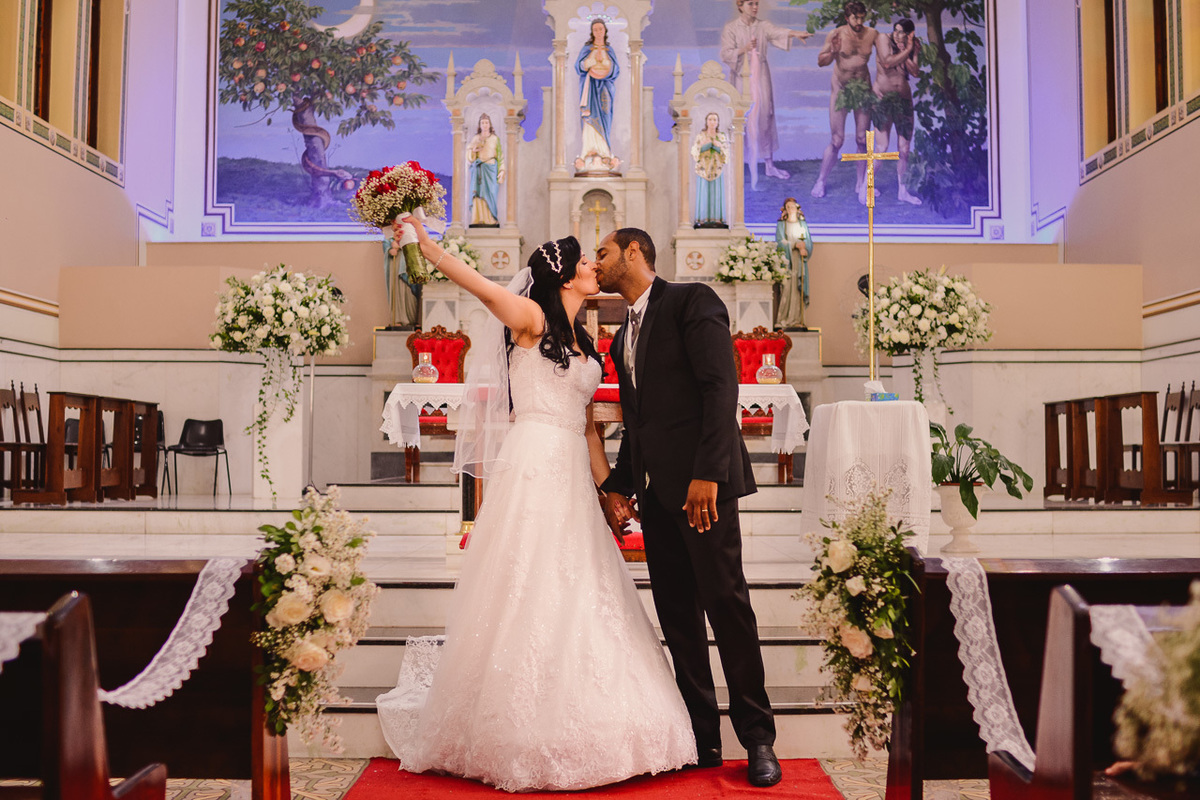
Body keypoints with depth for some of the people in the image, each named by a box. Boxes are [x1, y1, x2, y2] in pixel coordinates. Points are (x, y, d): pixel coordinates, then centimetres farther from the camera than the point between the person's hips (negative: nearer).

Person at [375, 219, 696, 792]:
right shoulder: (530, 317, 0)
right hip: (533, 468, -7)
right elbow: (465, 276, -11)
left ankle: (572, 733, 17)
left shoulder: (582, 343, 19)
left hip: (572, 477, 7)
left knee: (577, 593, 7)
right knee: (529, 591, -5)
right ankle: (520, 735, 7)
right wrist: (417, 233, -20)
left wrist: (607, 488, 17)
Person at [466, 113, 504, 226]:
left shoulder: (495, 138, 7)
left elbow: (500, 156, 4)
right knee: (478, 194, -7)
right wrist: (473, 150, -12)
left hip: (491, 170, -1)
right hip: (478, 170, 1)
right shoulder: (475, 138, 11)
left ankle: (492, 220, -5)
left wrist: (501, 171, -5)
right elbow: (470, 157, 10)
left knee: (490, 194, -7)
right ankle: (479, 220, -8)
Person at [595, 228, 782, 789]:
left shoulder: (691, 301, -2)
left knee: (725, 602, -5)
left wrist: (707, 473, -21)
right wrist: (619, 485, 11)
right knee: (676, 614, 7)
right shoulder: (624, 337, 22)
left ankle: (758, 739, 8)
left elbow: (721, 387, -13)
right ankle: (703, 738, 15)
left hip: (700, 482, -8)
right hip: (655, 489, 8)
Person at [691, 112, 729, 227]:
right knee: (703, 194, -4)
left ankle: (717, 219, 1)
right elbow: (694, 153, -4)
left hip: (717, 169, 1)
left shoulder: (723, 137, 4)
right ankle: (702, 220, -1)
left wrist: (719, 146, -18)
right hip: (703, 169, -1)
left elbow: (726, 154, 1)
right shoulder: (699, 136, 0)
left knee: (717, 194, -2)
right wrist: (702, 145, -20)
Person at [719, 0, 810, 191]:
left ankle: (770, 165, 12)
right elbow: (725, 55, -9)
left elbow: (778, 32, -16)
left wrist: (795, 33, -36)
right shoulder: (730, 28, -2)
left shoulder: (763, 26, 4)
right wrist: (744, 49, -26)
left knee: (766, 117, 4)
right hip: (741, 77, -3)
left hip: (760, 77, 3)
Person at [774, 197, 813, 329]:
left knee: (799, 289, -2)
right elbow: (780, 242, -6)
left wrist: (803, 248, -12)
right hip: (786, 260, -3)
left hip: (799, 261, 3)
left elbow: (809, 242, 9)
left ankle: (797, 320, -3)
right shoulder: (781, 224, 6)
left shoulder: (803, 224, 15)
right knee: (786, 288, -11)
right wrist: (796, 244, -18)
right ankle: (782, 321, -12)